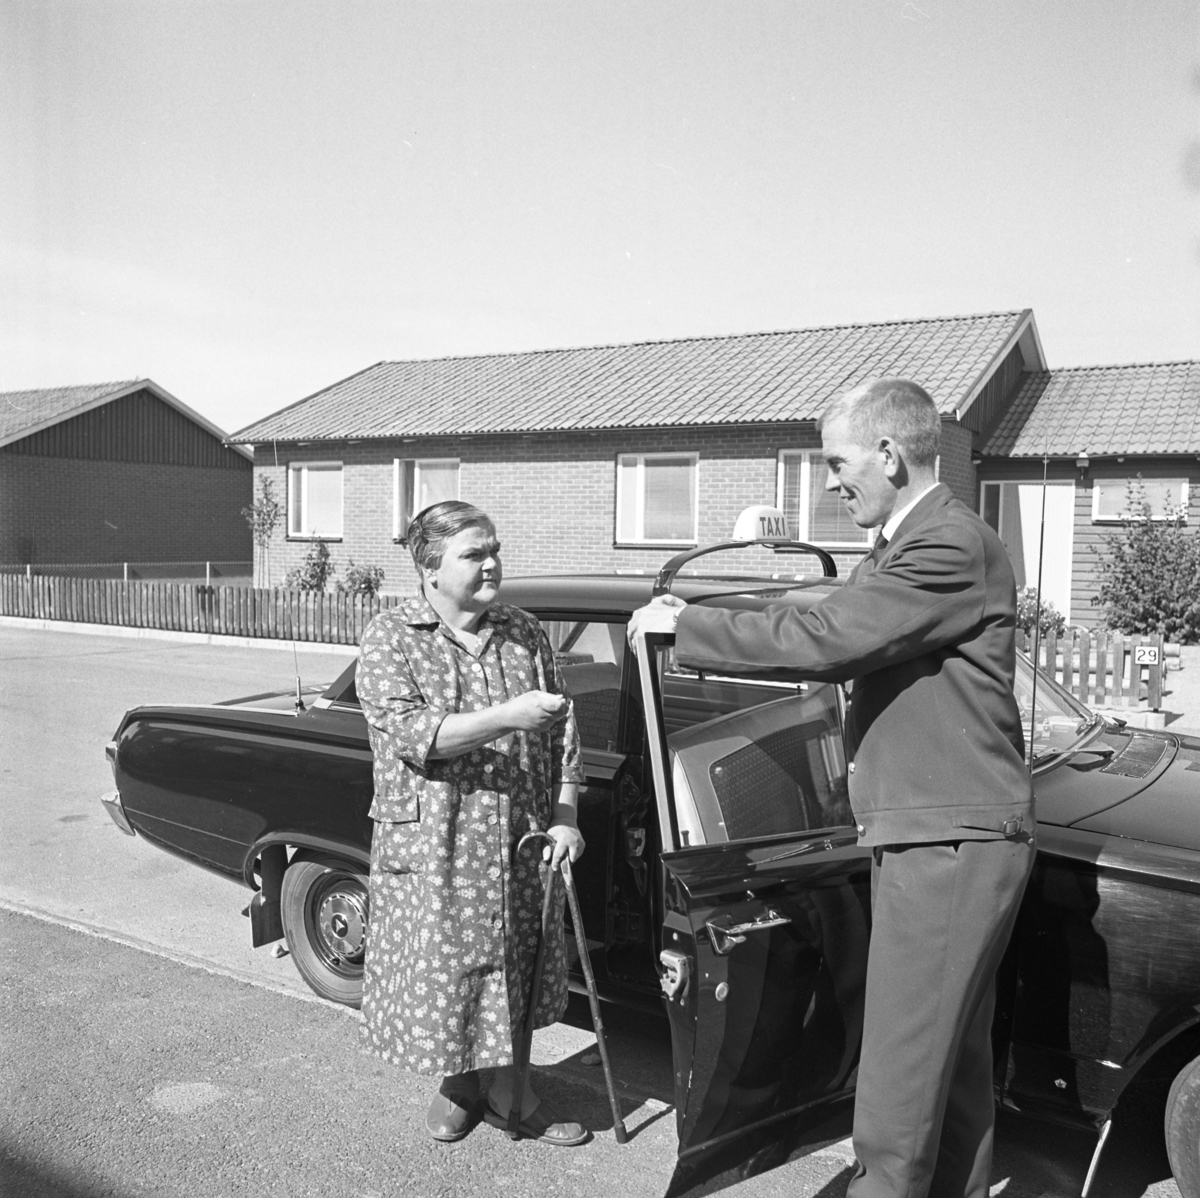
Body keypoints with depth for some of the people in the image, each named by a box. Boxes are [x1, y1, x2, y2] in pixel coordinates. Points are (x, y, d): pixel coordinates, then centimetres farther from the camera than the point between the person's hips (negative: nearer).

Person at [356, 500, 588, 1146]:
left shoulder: (525, 633, 3)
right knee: (443, 971, 10)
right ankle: (456, 1083, 36)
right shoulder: (389, 639, -9)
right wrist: (507, 717, -29)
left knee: (513, 971, 15)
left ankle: (507, 1088, 35)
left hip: (522, 843, 4)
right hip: (432, 845, -3)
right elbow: (410, 733, -21)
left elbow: (561, 731, 6)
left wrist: (565, 818, -1)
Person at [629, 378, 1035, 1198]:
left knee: (900, 1077, -1)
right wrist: (700, 625, 7)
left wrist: (686, 627, -14)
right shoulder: (915, 544, 15)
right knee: (955, 1063, 22)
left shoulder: (949, 548, -19)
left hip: (947, 844, -11)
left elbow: (824, 640, -25)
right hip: (951, 835, 11)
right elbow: (834, 630, 14)